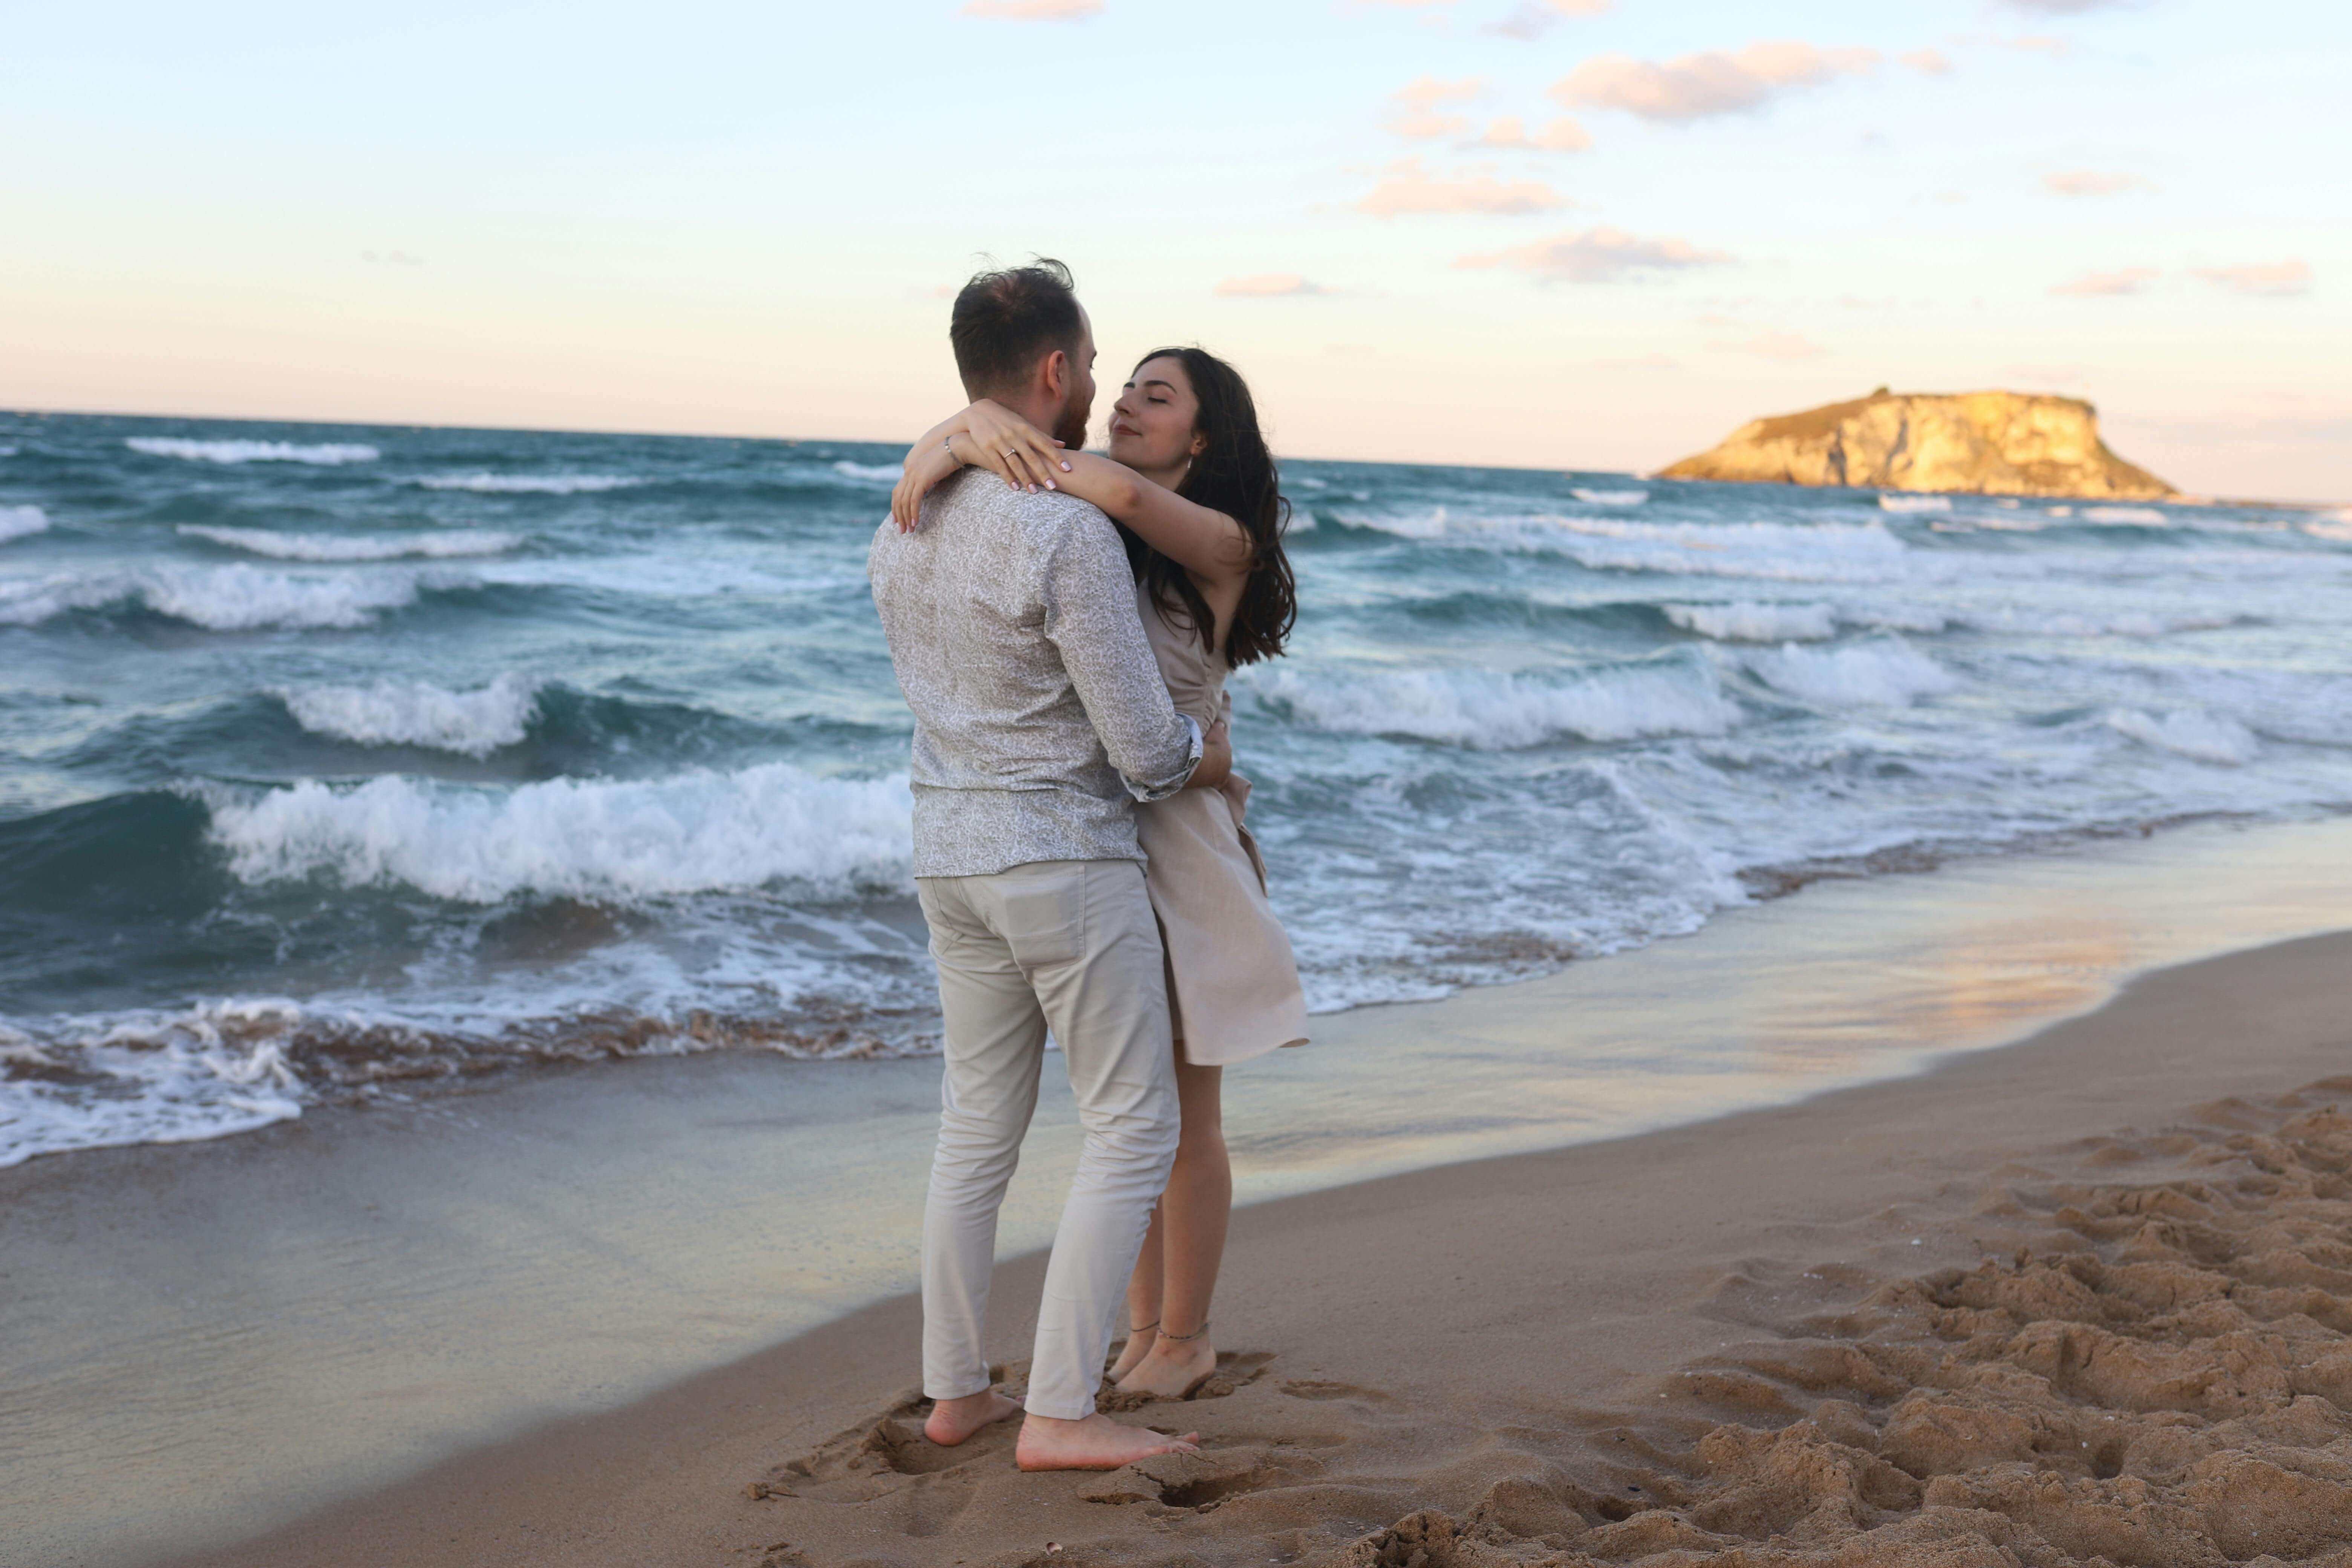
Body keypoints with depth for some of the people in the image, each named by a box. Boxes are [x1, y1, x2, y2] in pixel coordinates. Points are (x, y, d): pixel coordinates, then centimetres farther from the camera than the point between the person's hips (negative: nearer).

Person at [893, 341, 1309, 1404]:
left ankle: (1184, 1340, 22)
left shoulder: (1221, 546, -9)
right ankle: (1141, 1332, 27)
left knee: (1181, 1117, 6)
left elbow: (1126, 495, -31)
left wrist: (989, 432, -21)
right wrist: (960, 435, -23)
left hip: (1175, 841, -5)